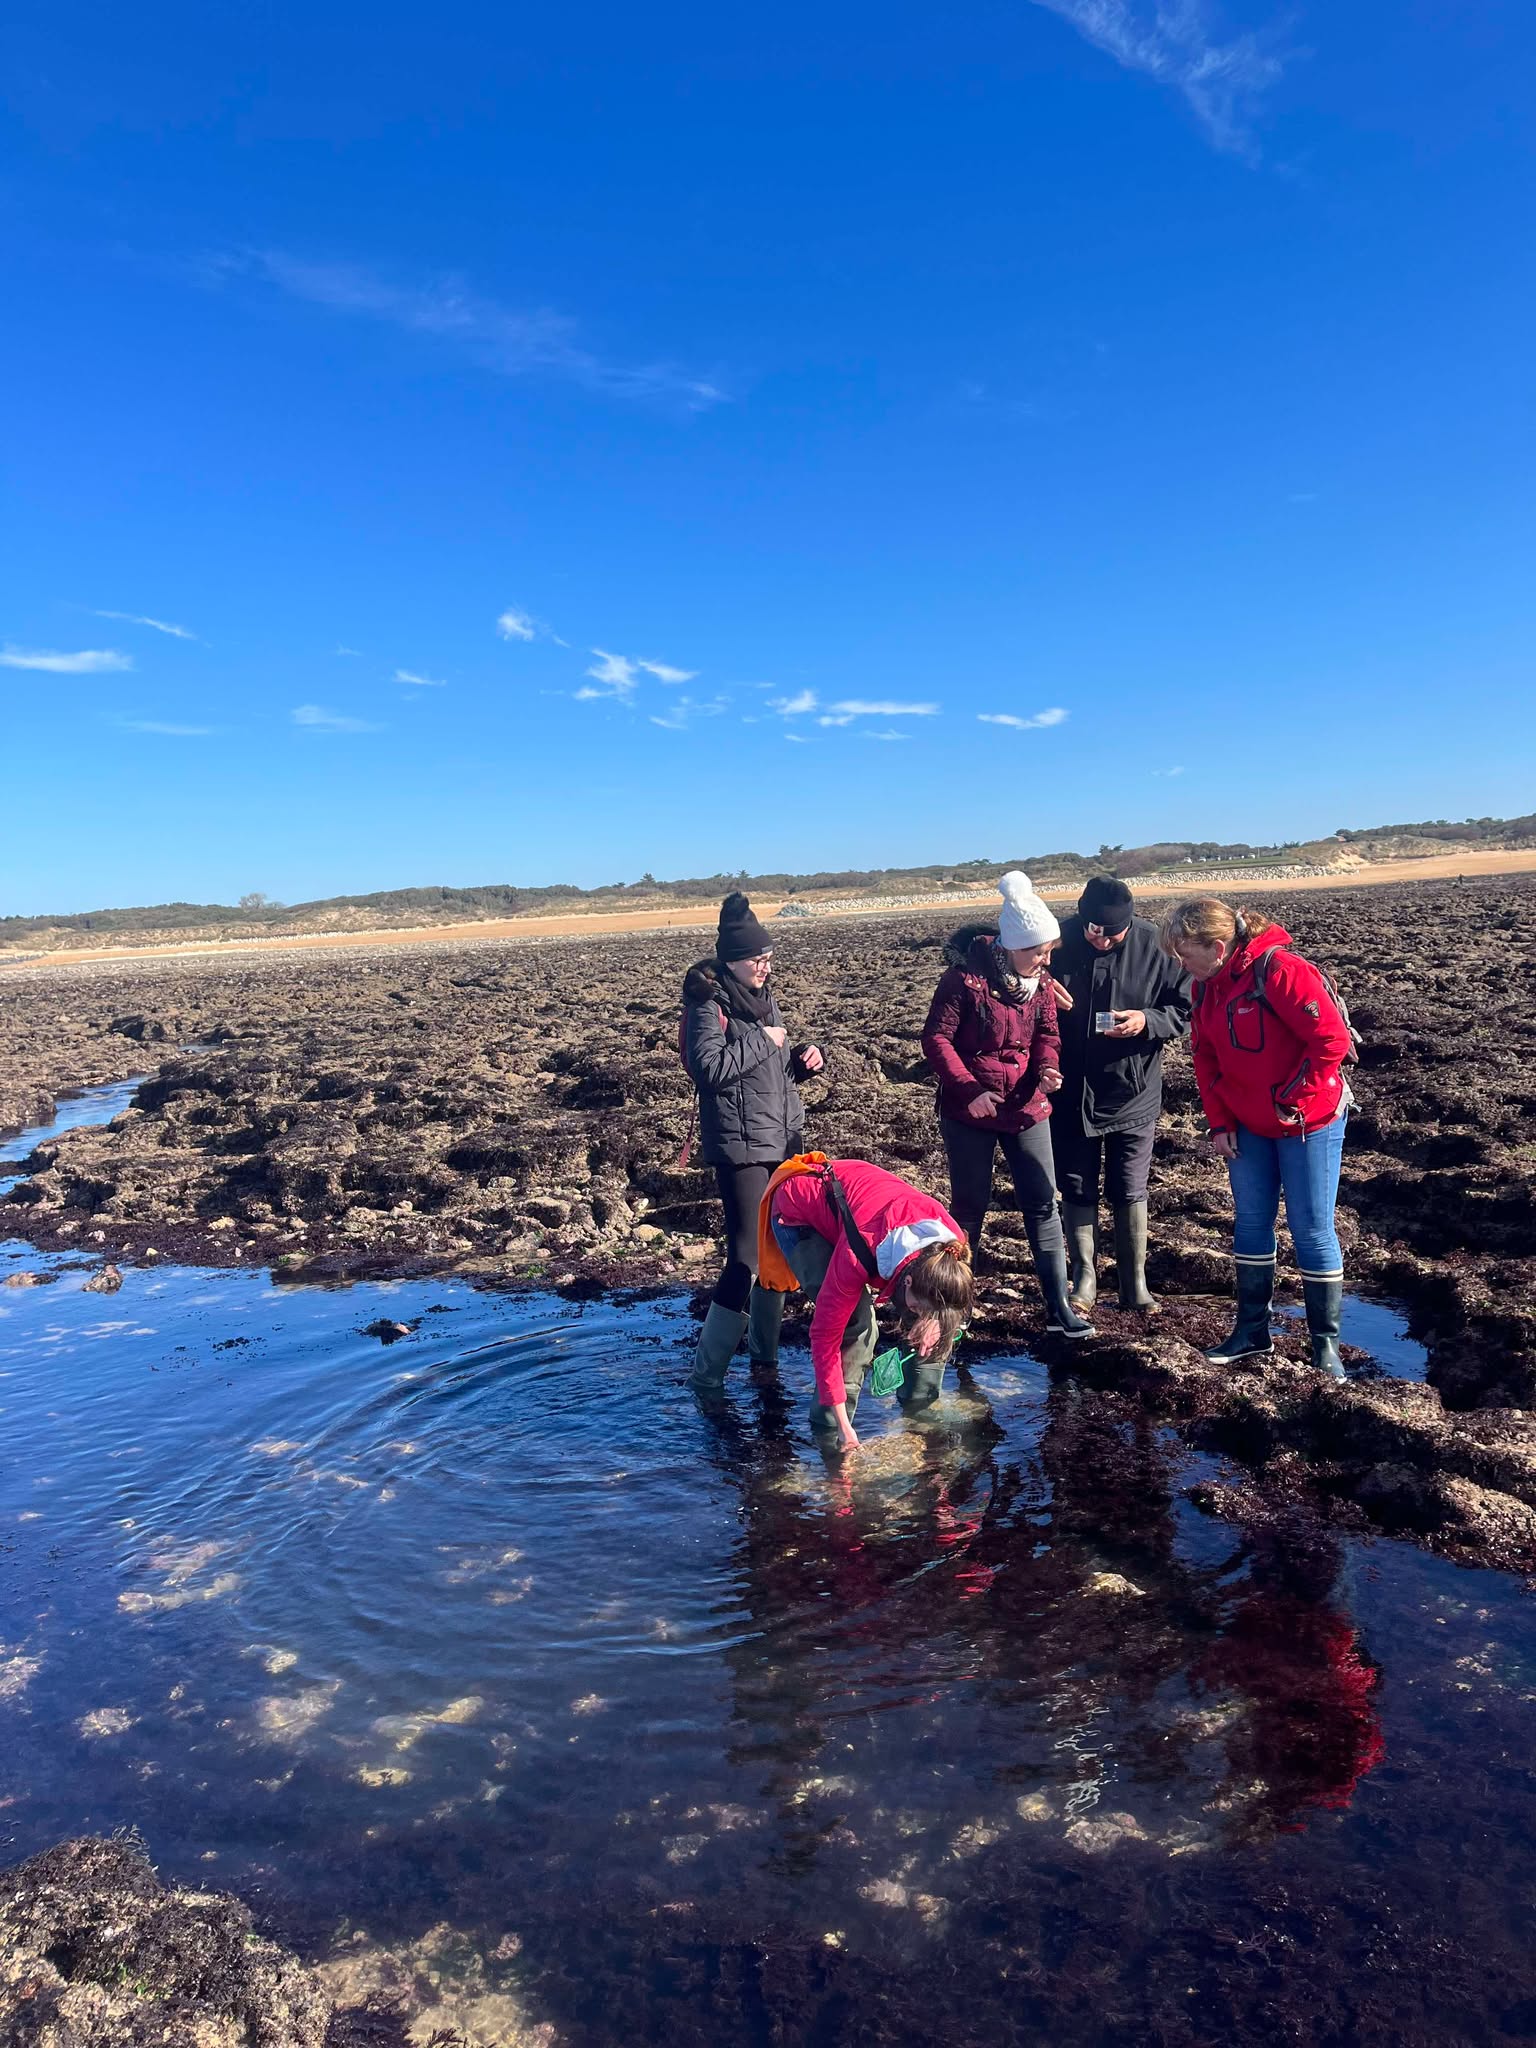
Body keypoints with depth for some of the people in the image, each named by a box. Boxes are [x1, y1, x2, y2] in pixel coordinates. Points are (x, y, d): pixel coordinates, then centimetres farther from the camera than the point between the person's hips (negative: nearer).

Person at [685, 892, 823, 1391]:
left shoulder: (763, 999, 14)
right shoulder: (708, 1004, -11)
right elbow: (708, 1067, -25)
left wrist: (803, 1059, 3)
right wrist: (762, 1040, -18)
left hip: (783, 1141, 8)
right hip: (740, 1147, -8)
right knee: (748, 1255, -9)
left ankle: (765, 1350, 27)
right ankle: (707, 1370, 1)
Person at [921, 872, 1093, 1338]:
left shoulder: (1040, 981, 1)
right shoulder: (966, 978, -17)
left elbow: (1046, 1033, 9)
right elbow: (936, 1037, -15)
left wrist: (1047, 1068, -13)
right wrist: (969, 1090, -21)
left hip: (1026, 1106, 5)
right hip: (969, 1110, -5)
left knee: (1042, 1202, 3)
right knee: (970, 1203, 5)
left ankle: (1058, 1307, 9)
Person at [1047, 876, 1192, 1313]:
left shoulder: (1153, 945, -12)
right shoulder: (1059, 941, -11)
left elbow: (1185, 1007, -4)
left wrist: (1147, 1021, -22)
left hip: (1133, 1094, 0)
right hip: (1071, 1094, 1)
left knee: (1130, 1193, 11)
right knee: (1077, 1191, 11)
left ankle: (1134, 1282, 26)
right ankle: (1084, 1278, 26)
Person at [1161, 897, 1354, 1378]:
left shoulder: (1279, 970, -24)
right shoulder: (1206, 986, 0)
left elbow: (1332, 1038, -24)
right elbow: (1205, 1056, 7)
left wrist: (1292, 1100, -17)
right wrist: (1219, 1122, 2)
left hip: (1308, 1122, -7)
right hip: (1247, 1126, 7)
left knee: (1311, 1229, 1)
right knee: (1250, 1223, 12)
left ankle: (1326, 1344, 15)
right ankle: (1252, 1331, 25)